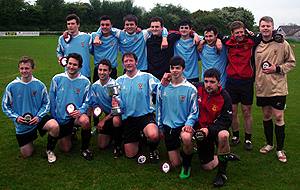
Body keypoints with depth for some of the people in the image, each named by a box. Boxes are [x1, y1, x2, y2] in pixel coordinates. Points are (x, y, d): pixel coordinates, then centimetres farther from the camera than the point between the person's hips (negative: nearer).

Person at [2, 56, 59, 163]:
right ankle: (31, 138, 42)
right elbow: (5, 106, 0)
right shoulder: (11, 86, -9)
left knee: (54, 126, -33)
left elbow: (46, 103, 0)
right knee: (26, 154, 6)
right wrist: (16, 117, -15)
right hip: (22, 125, 1)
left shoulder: (39, 85, -8)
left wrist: (39, 116, -15)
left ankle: (49, 150, -4)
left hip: (38, 118, -1)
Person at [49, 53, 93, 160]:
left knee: (85, 120, -38)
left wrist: (80, 111, -23)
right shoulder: (57, 79, -4)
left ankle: (85, 148, -12)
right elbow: (52, 100, 3)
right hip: (60, 118, 2)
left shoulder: (85, 81, -6)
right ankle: (69, 134, 40)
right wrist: (54, 118, 1)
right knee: (65, 149, 4)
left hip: (77, 115, -1)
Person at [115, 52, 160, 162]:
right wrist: (117, 102, -16)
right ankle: (138, 137, 40)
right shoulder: (119, 80, 7)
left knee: (153, 135, -36)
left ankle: (153, 149, 2)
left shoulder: (146, 76, -4)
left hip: (145, 114, -3)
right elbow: (120, 102, 7)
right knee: (130, 154, 7)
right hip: (128, 117, 4)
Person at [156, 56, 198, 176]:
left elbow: (194, 111, -4)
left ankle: (186, 165, -9)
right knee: (175, 164, 3)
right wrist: (160, 126, 12)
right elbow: (159, 107, 10)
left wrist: (189, 124, -21)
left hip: (183, 124, -3)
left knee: (186, 138, -39)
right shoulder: (162, 87, 1)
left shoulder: (190, 88, -9)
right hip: (168, 126, 3)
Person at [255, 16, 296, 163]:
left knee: (278, 117, 0)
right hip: (262, 87, 4)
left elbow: (292, 62, 0)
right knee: (266, 116, 14)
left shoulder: (282, 44, -6)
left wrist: (277, 68, -13)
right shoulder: (256, 45, 4)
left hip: (278, 87, -3)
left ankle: (280, 149, 15)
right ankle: (269, 144, 31)